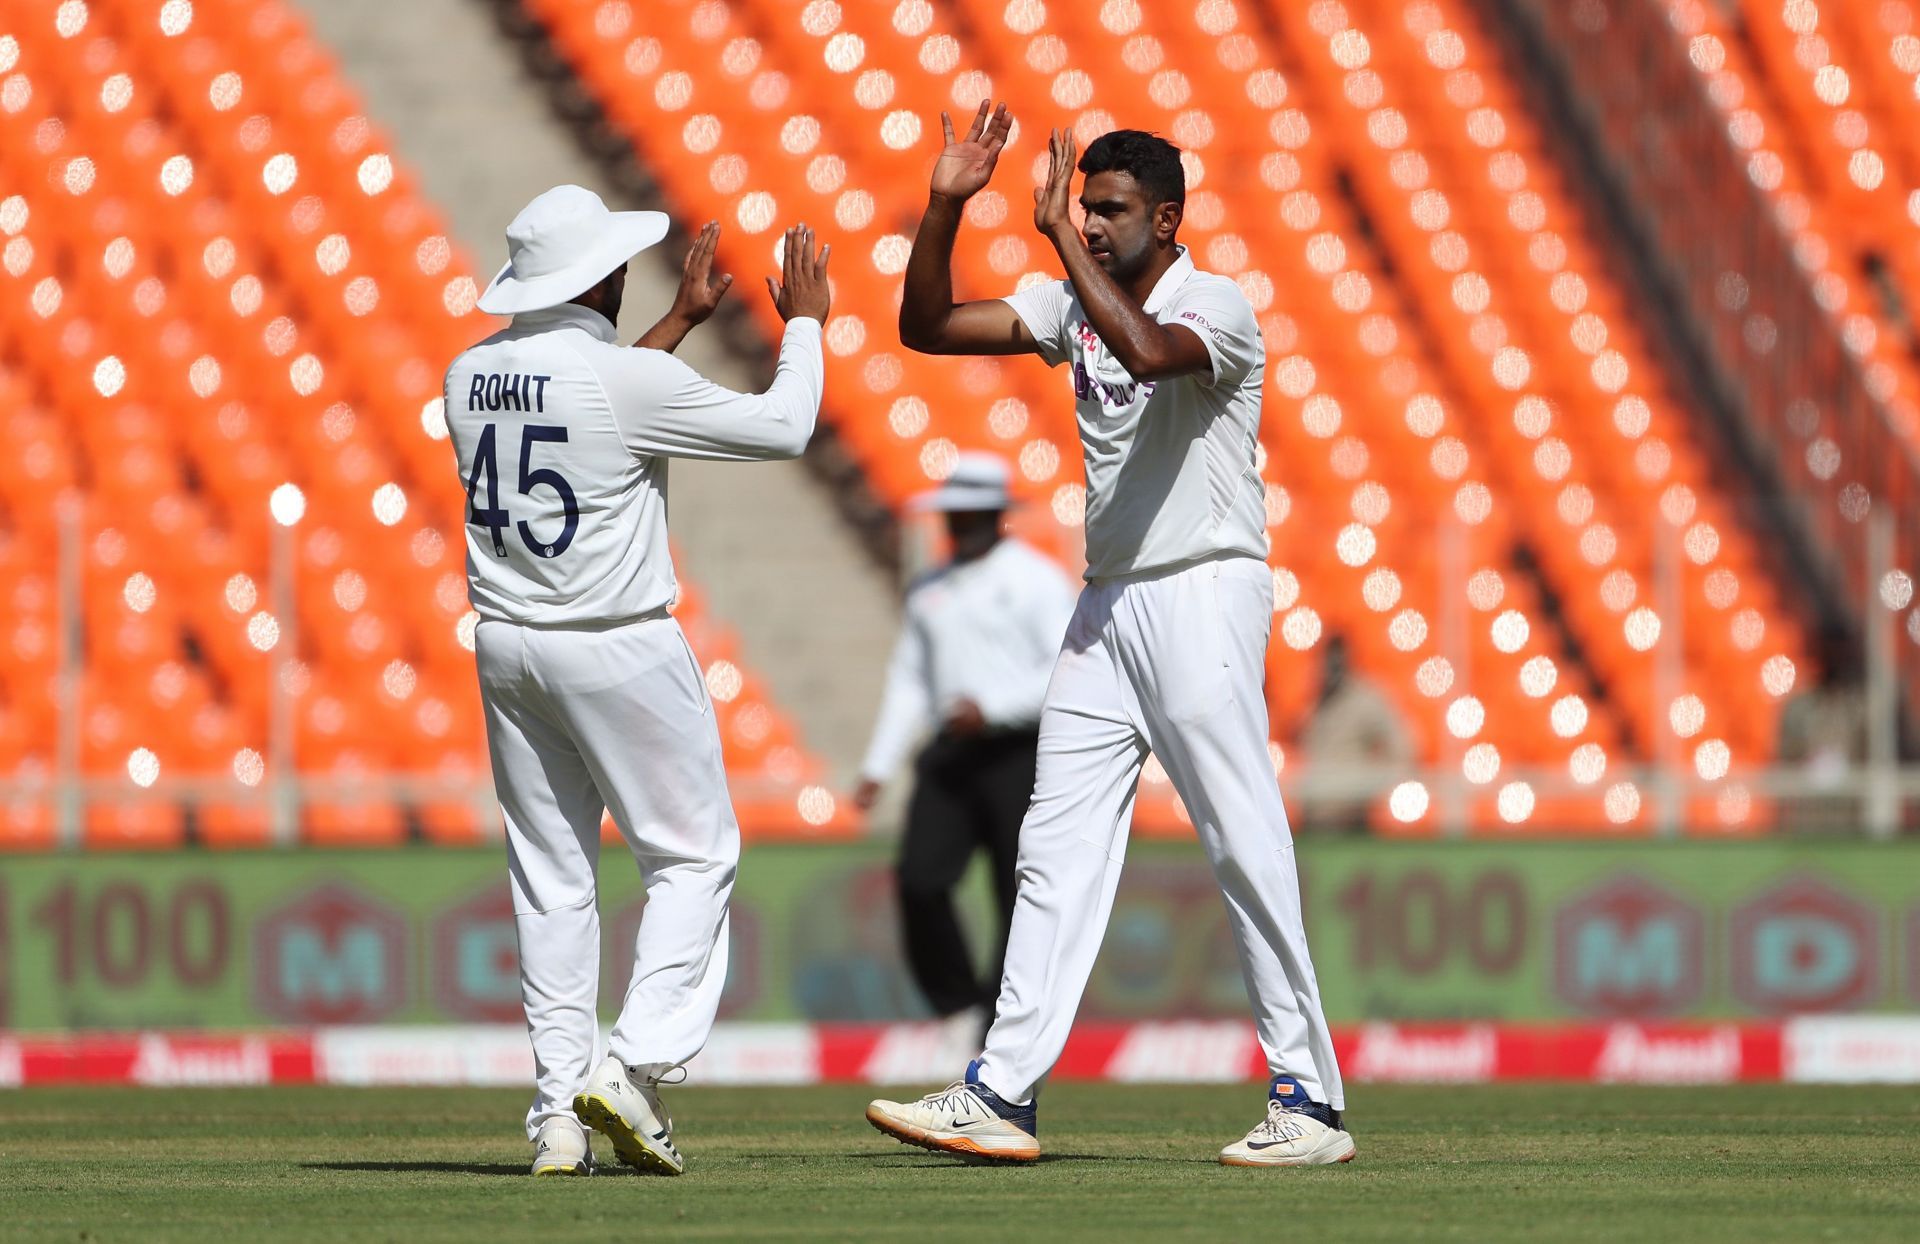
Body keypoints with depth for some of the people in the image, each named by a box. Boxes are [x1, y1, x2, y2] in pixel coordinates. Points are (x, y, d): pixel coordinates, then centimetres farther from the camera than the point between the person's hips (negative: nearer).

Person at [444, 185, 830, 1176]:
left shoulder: (471, 376, 4)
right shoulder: (630, 380, -16)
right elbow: (781, 427, -6)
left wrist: (681, 321, 29)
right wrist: (804, 323, 10)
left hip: (506, 645, 6)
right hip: (620, 648, -6)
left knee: (550, 872, 10)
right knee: (692, 855, 4)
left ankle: (558, 1108, 5)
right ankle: (636, 1063, -12)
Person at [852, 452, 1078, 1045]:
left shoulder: (1037, 579, -1)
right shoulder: (930, 590, 17)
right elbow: (910, 679, 21)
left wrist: (991, 707, -18)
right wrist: (878, 766, 12)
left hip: (1020, 756, -5)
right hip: (951, 755, 5)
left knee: (1023, 898, -6)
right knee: (919, 879, -12)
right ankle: (959, 1009, 2)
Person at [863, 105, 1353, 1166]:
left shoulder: (1216, 307, -11)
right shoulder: (1074, 305, 10)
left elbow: (1149, 352, -34)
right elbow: (926, 326, 6)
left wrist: (1059, 234, -29)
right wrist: (945, 206, -6)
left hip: (1205, 593, -7)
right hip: (1109, 603, 7)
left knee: (1245, 843, -8)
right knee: (1057, 844, 3)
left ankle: (1311, 1097, -4)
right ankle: (1003, 1094, 1)